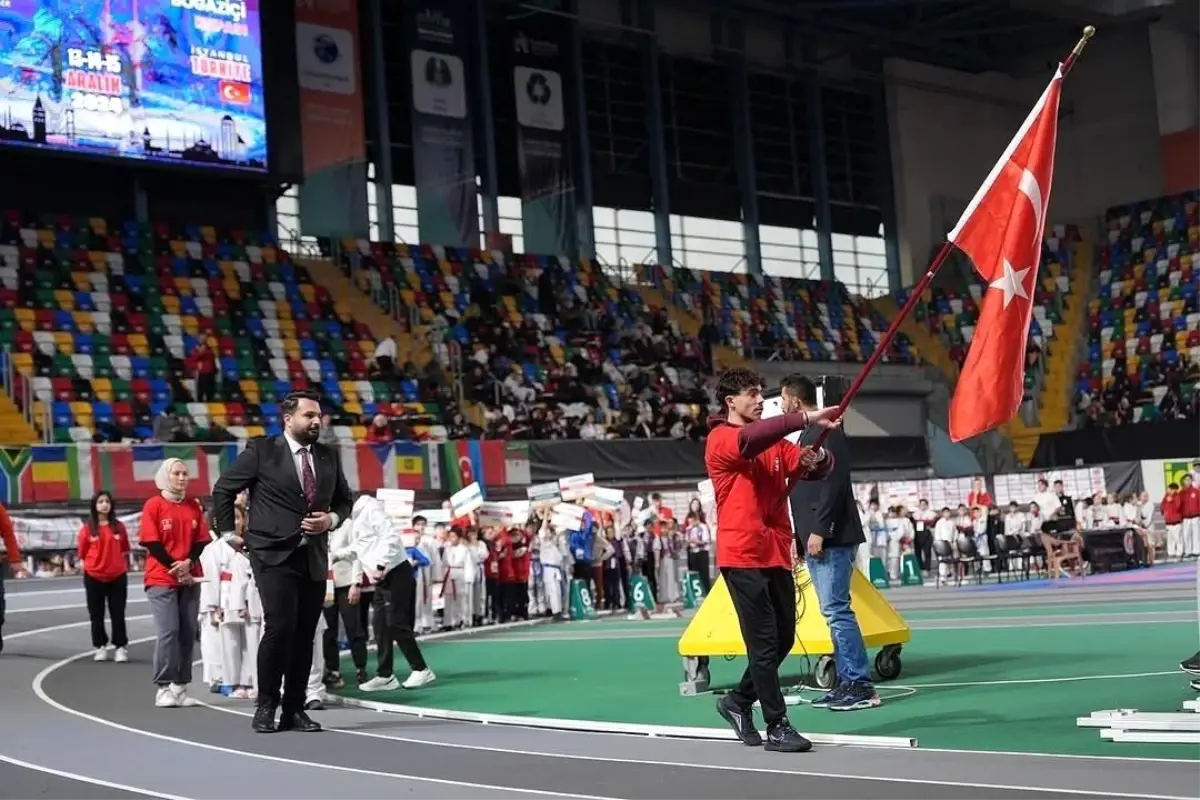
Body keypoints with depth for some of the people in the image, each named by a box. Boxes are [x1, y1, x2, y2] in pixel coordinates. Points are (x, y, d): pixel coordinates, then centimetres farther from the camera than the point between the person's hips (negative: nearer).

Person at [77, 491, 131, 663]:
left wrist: (125, 569, 6)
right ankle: (101, 647, 18)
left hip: (117, 577, 0)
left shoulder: (119, 527, 2)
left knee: (118, 614, 4)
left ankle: (120, 647, 11)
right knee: (96, 615, 8)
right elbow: (82, 553, 1)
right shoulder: (87, 528, -2)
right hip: (94, 577, 0)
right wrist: (88, 568, -5)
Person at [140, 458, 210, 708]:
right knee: (167, 631, -10)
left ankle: (181, 686, 9)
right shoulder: (153, 505, -3)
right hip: (161, 579, -4)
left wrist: (188, 562, -12)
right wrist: (175, 569, -11)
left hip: (190, 578, 4)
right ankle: (164, 688, -5)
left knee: (188, 632, 2)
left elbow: (201, 540, 7)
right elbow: (151, 543, -7)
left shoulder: (194, 506, 9)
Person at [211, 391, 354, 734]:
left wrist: (331, 519, 1)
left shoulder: (328, 457, 10)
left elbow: (344, 499, 21)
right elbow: (223, 489, 4)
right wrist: (228, 532, 4)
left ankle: (294, 710, 14)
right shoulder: (261, 451, -4)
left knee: (305, 635, 5)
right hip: (274, 556, -5)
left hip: (314, 558, 5)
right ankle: (266, 706, 1)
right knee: (280, 628, -15)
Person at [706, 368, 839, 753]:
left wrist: (817, 458, -16)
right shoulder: (720, 440, -7)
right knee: (764, 642, -6)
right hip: (742, 556, -7)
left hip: (777, 555, 7)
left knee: (783, 639, 12)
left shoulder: (775, 443, 16)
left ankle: (739, 701, 30)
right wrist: (807, 418, -35)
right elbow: (751, 438, -28)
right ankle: (777, 727, 0)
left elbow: (810, 467, 9)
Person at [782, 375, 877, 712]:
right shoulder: (809, 434, 20)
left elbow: (832, 485, -19)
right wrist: (803, 536, 20)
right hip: (815, 539, 10)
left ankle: (860, 686, -9)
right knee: (835, 611, 10)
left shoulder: (826, 432, -10)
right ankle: (847, 683, 13)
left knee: (836, 610, -11)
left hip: (830, 539, -10)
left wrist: (818, 530, -22)